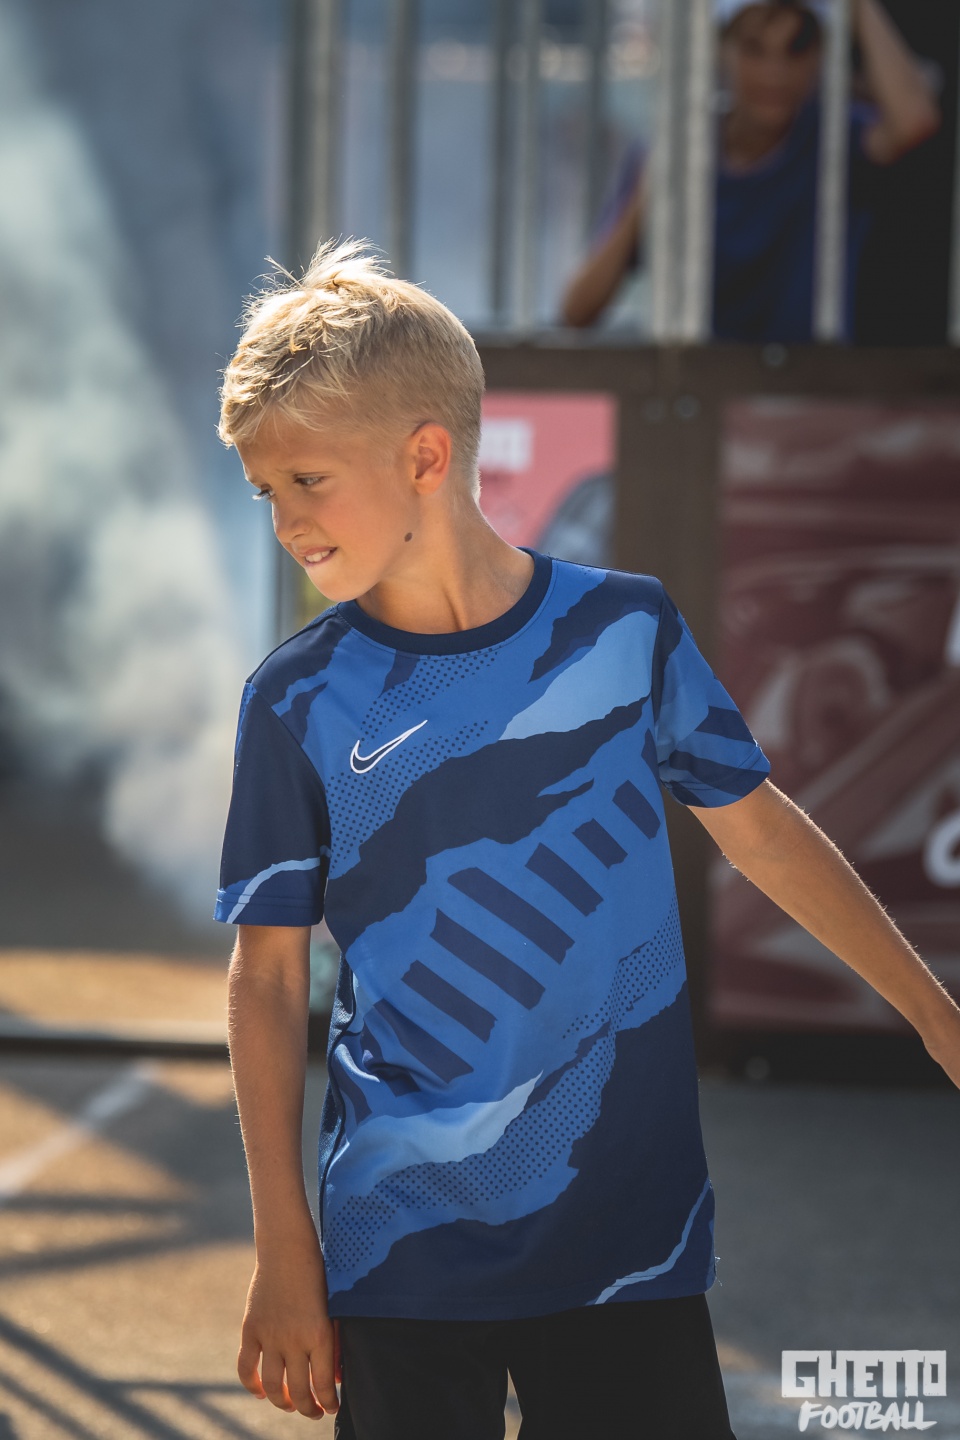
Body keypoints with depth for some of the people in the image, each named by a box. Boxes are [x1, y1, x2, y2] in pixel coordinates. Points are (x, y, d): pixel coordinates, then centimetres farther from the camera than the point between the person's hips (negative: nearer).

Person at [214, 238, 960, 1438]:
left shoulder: (624, 630, -1)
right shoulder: (300, 700, -1)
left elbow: (759, 830, 12)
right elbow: (268, 977, 2)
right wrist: (282, 1253, -1)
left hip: (629, 1237, 0)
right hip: (401, 1248, 0)